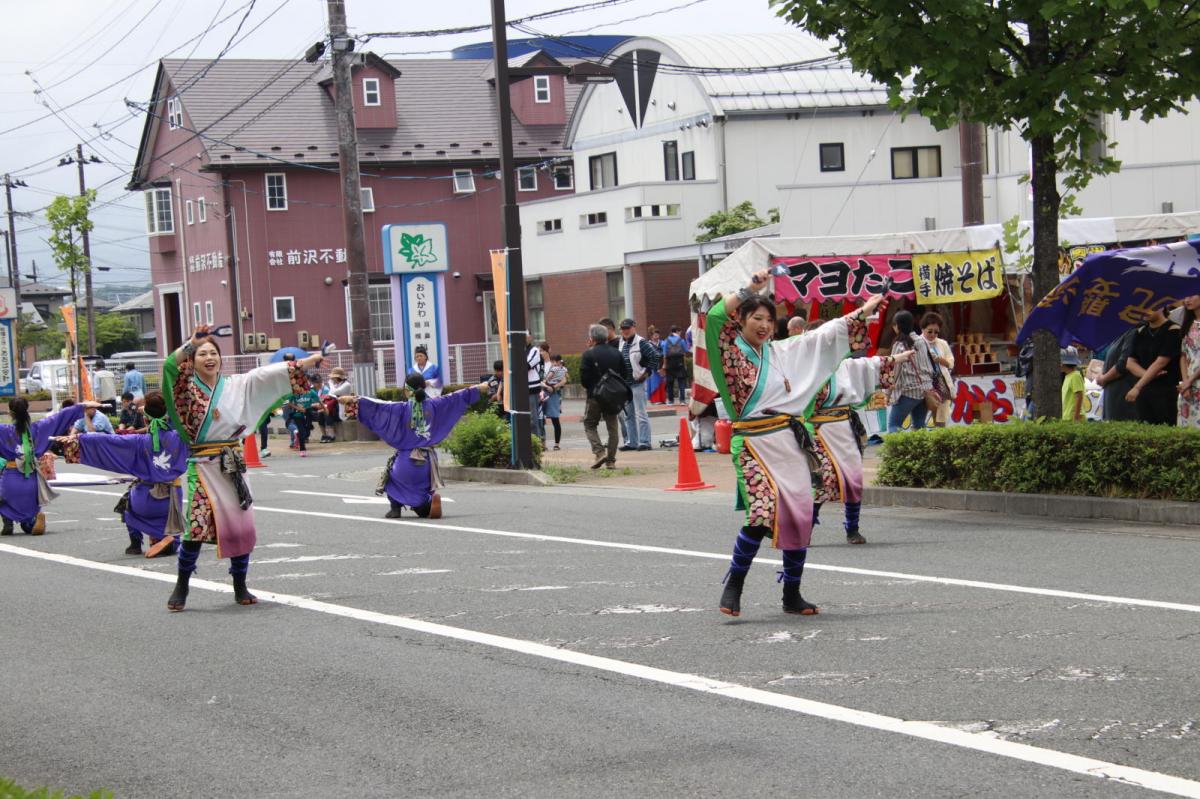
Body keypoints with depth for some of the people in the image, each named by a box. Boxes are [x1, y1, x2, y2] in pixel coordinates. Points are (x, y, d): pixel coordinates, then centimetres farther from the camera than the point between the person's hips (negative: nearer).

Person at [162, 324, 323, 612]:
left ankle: (240, 588, 17)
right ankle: (181, 588, 4)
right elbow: (170, 365, -18)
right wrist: (192, 342, -28)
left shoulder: (237, 385, 10)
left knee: (241, 528, 3)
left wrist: (309, 361, 3)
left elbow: (272, 373, 7)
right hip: (202, 466, -4)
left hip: (232, 466, 4)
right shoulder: (187, 388, 0)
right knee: (197, 526, -12)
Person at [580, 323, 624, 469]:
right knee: (612, 427, 10)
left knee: (590, 425, 9)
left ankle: (599, 452, -11)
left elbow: (583, 376, -12)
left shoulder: (588, 354, -10)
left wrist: (588, 388, 7)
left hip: (595, 396, -4)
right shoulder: (616, 353, 5)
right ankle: (611, 459, 8)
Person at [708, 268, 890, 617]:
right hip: (755, 442, -6)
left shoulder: (782, 352, 15)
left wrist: (863, 311, 26)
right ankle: (733, 584, -8)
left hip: (790, 441, 6)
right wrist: (749, 290, -17)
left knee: (799, 517, 4)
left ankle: (792, 595, 17)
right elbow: (715, 317, -20)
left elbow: (826, 335, 23)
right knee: (764, 513, -23)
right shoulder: (730, 350, -1)